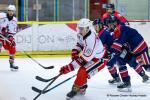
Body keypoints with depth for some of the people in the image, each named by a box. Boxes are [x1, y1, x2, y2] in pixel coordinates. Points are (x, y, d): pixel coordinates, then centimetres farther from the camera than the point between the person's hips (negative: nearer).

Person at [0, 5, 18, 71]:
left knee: (12, 49, -1)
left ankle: (12, 64, 15)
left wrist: (10, 37, -12)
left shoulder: (14, 20, 3)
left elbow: (13, 31, 4)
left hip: (7, 37, 5)